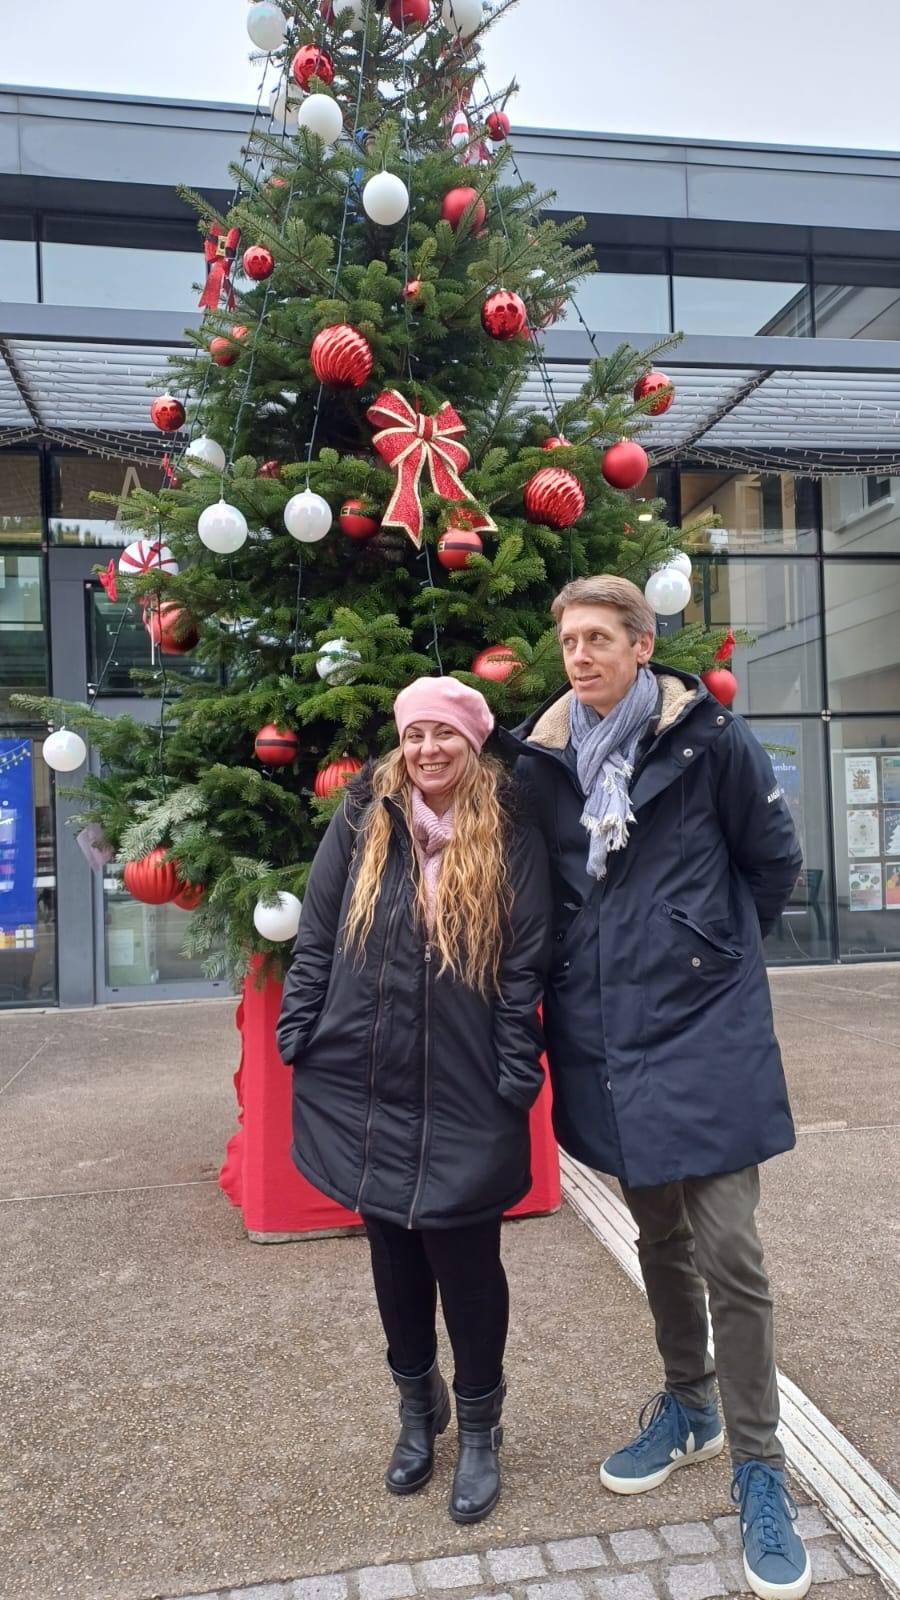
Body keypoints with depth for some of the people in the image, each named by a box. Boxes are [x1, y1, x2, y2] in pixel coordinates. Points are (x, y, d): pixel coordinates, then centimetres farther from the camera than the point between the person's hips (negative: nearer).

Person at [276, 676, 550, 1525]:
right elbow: (315, 938, 3)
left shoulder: (510, 837, -3)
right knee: (394, 1255, 17)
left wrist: (515, 1080, -8)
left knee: (465, 1260, 7)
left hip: (465, 1100, -2)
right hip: (364, 1087, 3)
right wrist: (298, 1042, -1)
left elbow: (526, 969, -5)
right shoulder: (361, 821, 1)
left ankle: (479, 1428, 32)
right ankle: (417, 1407, 40)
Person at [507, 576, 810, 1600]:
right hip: (603, 1034, 4)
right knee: (657, 1236, 19)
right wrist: (593, 963, 9)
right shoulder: (544, 758, 3)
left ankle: (758, 1465, 20)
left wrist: (714, 949, 9)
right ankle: (688, 1409, 40)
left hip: (702, 1027, -4)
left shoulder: (708, 738, -7)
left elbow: (774, 857, 3)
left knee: (728, 1251, 0)